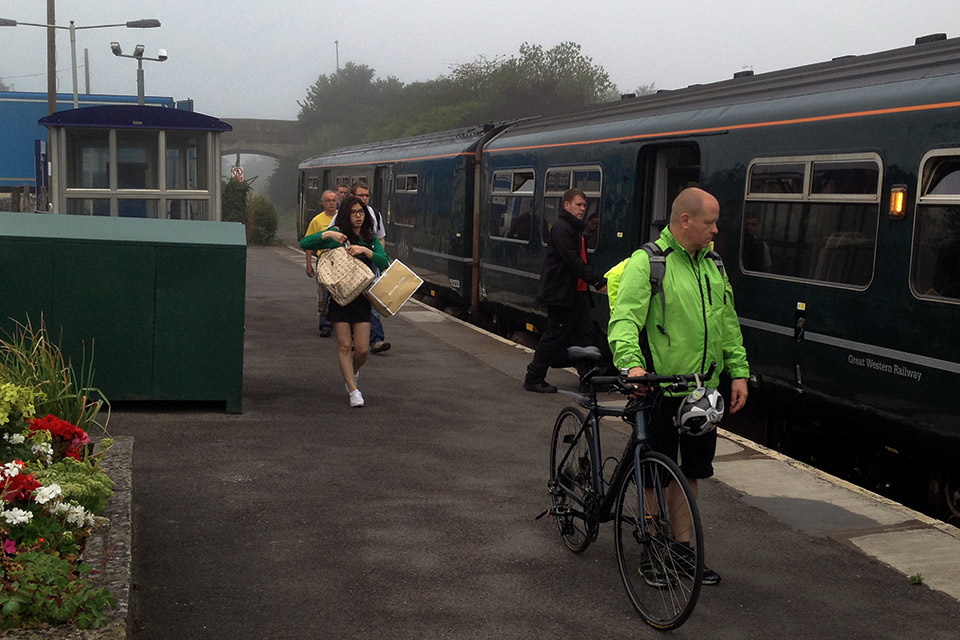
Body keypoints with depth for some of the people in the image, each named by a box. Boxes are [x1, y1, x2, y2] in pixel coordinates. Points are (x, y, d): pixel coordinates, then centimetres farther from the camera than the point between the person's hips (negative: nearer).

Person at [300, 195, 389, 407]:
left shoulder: (371, 239, 9)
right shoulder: (336, 234, 0)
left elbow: (385, 263, -3)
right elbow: (304, 244, -7)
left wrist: (365, 251, -18)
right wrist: (327, 235, -21)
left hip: (362, 297, 2)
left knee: (362, 350, -1)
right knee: (344, 346, -3)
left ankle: (351, 374, 31)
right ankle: (353, 390, 7)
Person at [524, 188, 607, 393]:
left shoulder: (575, 229, 19)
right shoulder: (561, 227, -13)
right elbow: (572, 261, -21)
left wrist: (597, 280, 10)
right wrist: (597, 281, -22)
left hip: (577, 292, 10)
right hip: (561, 293, -10)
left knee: (585, 334, 10)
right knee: (554, 337, -4)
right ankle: (533, 378, 5)